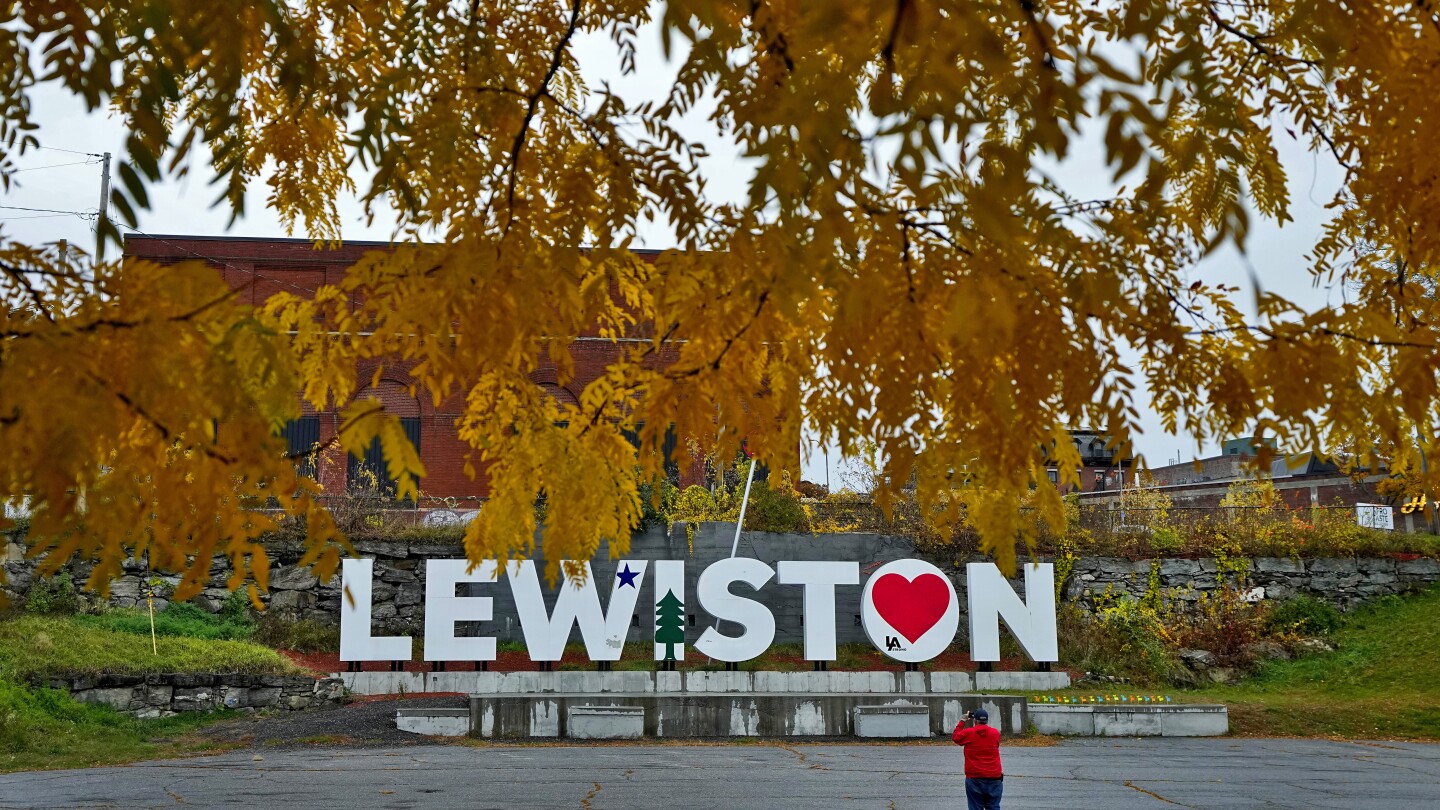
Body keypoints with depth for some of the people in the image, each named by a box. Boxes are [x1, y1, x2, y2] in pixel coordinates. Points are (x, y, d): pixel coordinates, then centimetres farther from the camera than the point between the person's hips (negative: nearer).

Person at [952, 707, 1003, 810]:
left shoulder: (968, 733, -5)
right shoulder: (995, 733, 1)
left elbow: (956, 738, 13)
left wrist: (962, 721, 17)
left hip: (974, 778, -2)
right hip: (994, 778, 2)